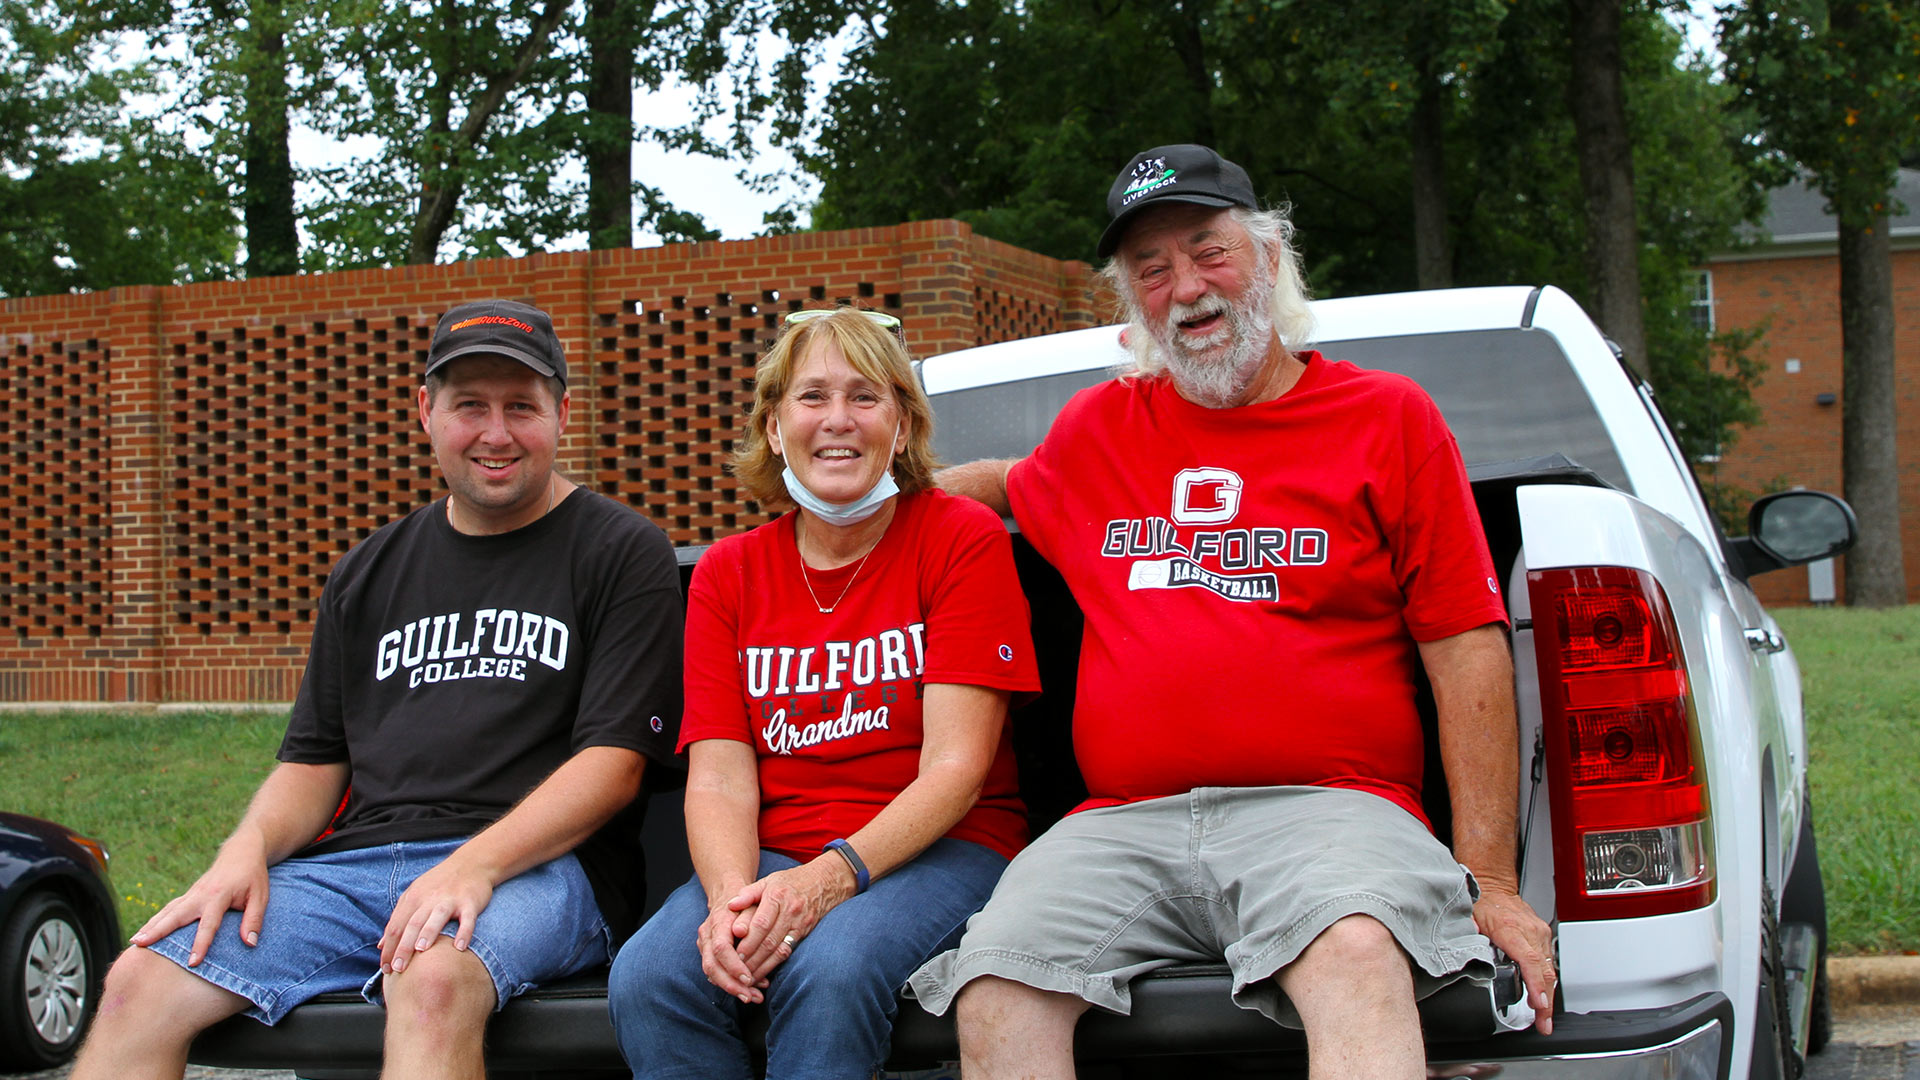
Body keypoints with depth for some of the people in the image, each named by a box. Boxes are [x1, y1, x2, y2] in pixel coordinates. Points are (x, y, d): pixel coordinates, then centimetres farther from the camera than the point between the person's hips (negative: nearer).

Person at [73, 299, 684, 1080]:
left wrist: (475, 864, -19)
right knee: (140, 982, -18)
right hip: (357, 860, 5)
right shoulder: (369, 574, 23)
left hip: (534, 863, -5)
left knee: (434, 981, -40)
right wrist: (249, 847, -1)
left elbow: (615, 759, -5)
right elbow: (315, 758, 22)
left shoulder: (623, 554, 5)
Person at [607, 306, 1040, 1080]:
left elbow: (955, 769, -9)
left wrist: (833, 875, -25)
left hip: (934, 849, -3)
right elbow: (718, 779, 1)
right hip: (771, 856, 3)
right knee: (646, 980, -28)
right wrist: (731, 900, -21)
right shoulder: (727, 573, 11)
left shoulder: (963, 538, -1)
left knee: (831, 971, -36)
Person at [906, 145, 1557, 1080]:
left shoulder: (1386, 417, 10)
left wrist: (1489, 880, -2)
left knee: (1359, 957, -38)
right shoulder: (1094, 430, 20)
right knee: (993, 996, -25)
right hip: (1124, 820, 3)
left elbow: (1466, 649, 5)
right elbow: (1007, 485, 46)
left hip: (1322, 804, -3)